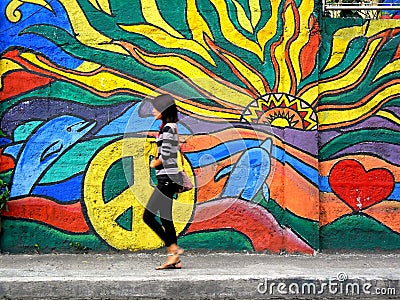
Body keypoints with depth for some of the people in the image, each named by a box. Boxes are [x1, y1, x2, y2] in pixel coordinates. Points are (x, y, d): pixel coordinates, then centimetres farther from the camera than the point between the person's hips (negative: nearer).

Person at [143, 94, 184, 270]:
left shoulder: (168, 128, -13)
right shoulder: (170, 127, 17)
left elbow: (165, 156, -19)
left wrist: (154, 164, -1)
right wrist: (157, 162, 5)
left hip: (166, 178, -10)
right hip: (167, 178, 10)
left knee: (148, 217, -9)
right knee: (165, 218, 10)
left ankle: (174, 249, -8)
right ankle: (174, 259, 11)